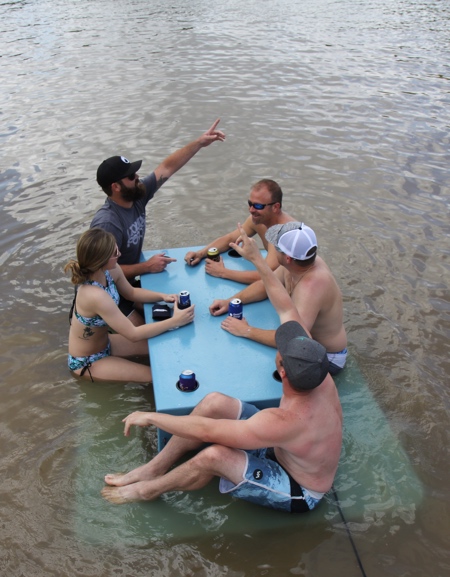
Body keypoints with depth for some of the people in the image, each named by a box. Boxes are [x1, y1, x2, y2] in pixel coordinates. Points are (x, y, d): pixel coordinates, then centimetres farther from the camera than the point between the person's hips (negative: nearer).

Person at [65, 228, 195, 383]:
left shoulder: (111, 271, -15)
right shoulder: (95, 296, -38)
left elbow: (131, 292, 7)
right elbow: (133, 334, -33)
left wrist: (162, 296, -10)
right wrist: (175, 321, -30)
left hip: (104, 342, 8)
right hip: (85, 361, -7)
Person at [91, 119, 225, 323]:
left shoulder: (137, 197, -8)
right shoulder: (107, 224, -30)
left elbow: (167, 168, -4)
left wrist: (199, 142, -9)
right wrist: (147, 266, -22)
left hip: (128, 284, 8)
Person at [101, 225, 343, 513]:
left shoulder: (284, 422, -42)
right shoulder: (320, 377, -23)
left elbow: (207, 431, -35)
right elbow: (287, 311, -11)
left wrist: (151, 417, -23)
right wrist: (257, 259, -7)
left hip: (298, 493, -7)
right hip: (285, 450, 7)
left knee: (213, 456, -27)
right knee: (215, 403, -12)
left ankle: (149, 489, 5)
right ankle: (155, 467, 5)